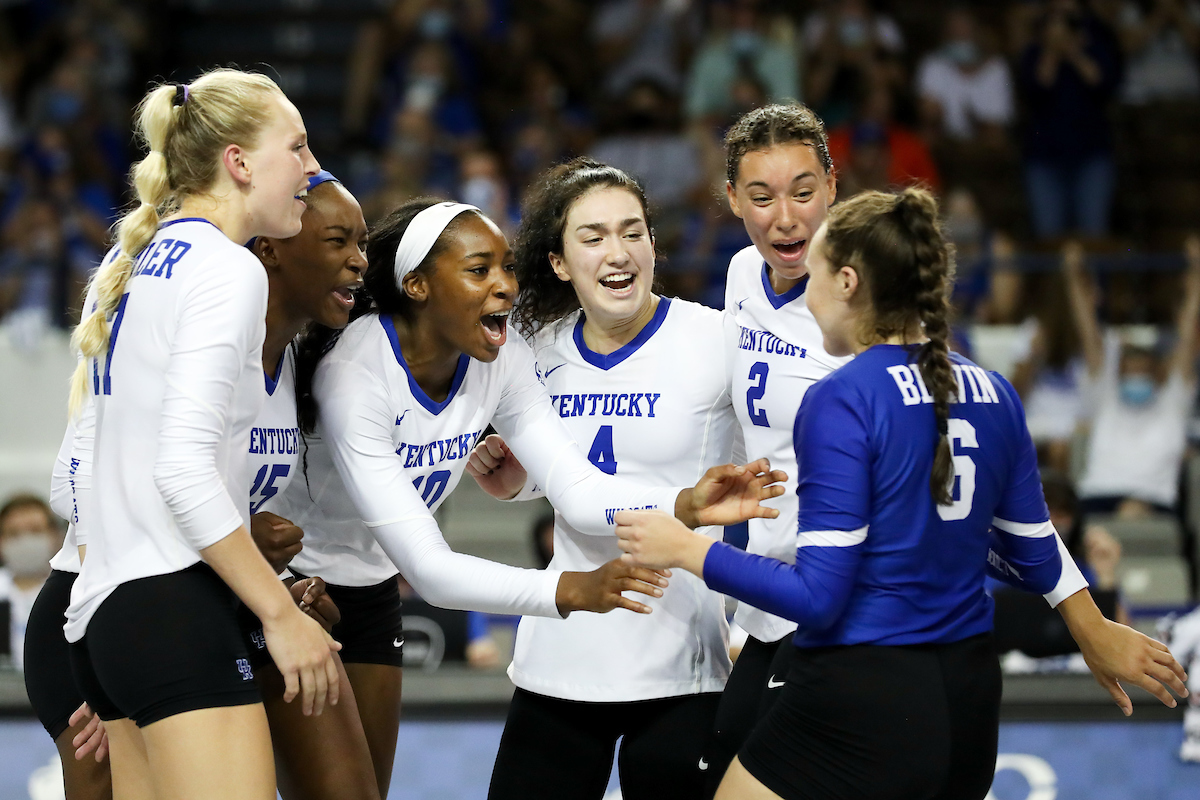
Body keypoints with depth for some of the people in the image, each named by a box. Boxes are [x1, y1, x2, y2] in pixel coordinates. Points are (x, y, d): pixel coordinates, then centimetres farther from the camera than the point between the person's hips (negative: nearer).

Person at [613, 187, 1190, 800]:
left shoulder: (842, 400, -14)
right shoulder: (991, 393, 6)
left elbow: (818, 595, -18)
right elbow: (1031, 549, 17)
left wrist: (687, 549, -9)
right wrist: (1094, 632, 34)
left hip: (860, 707, -7)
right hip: (969, 705, 7)